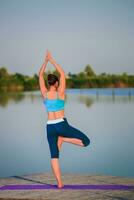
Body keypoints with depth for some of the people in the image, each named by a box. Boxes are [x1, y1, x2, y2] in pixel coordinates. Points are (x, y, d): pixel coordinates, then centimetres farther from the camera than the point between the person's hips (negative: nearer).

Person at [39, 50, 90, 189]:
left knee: (54, 156, 7)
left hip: (50, 127, 4)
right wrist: (52, 60, 1)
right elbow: (62, 74, -2)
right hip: (62, 125, -4)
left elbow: (40, 75, 10)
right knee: (86, 141, 5)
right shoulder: (60, 93, -8)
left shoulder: (44, 93, 0)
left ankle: (59, 183, 1)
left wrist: (46, 61, 11)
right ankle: (62, 139, -7)